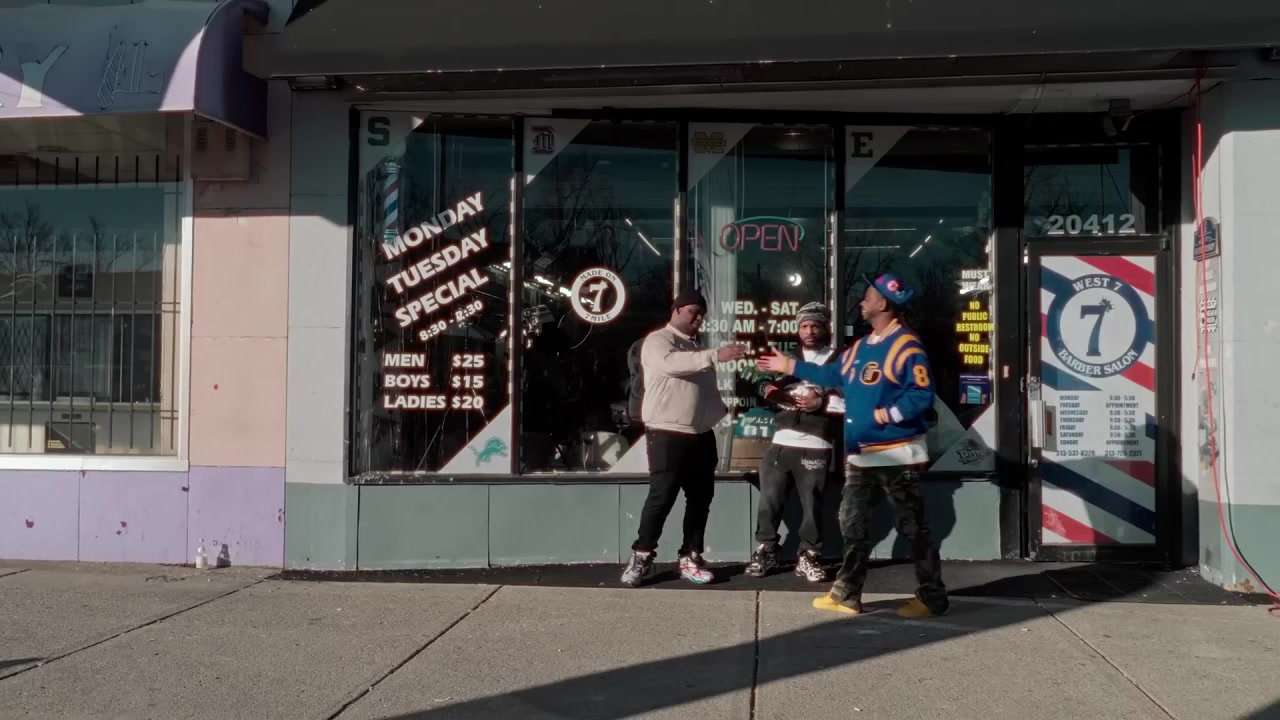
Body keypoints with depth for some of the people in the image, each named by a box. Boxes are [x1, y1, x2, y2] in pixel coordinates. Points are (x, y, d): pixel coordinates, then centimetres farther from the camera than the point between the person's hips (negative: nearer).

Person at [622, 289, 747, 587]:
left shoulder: (696, 348, 21)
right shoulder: (658, 340, -6)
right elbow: (670, 363, -29)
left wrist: (723, 408, 11)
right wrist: (715, 355, -36)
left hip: (702, 435, 8)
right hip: (667, 434, -8)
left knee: (700, 497, 8)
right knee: (662, 496, -6)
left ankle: (690, 558, 17)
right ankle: (641, 557, 5)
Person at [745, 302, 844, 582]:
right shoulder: (787, 359, 19)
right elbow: (772, 388, 24)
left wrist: (822, 402, -16)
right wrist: (769, 390, 2)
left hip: (816, 445, -4)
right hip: (781, 441, 4)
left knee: (812, 503, 1)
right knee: (770, 498, 4)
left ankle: (809, 557, 13)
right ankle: (765, 551, 15)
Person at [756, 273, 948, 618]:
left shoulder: (906, 345, -15)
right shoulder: (861, 347, 14)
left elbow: (922, 395, -21)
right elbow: (832, 375, 24)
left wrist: (887, 414, -23)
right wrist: (790, 366, 26)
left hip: (897, 455, -9)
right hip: (861, 455, 9)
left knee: (913, 528, -1)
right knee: (852, 523, 13)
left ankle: (932, 597, 10)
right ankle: (846, 594, 22)